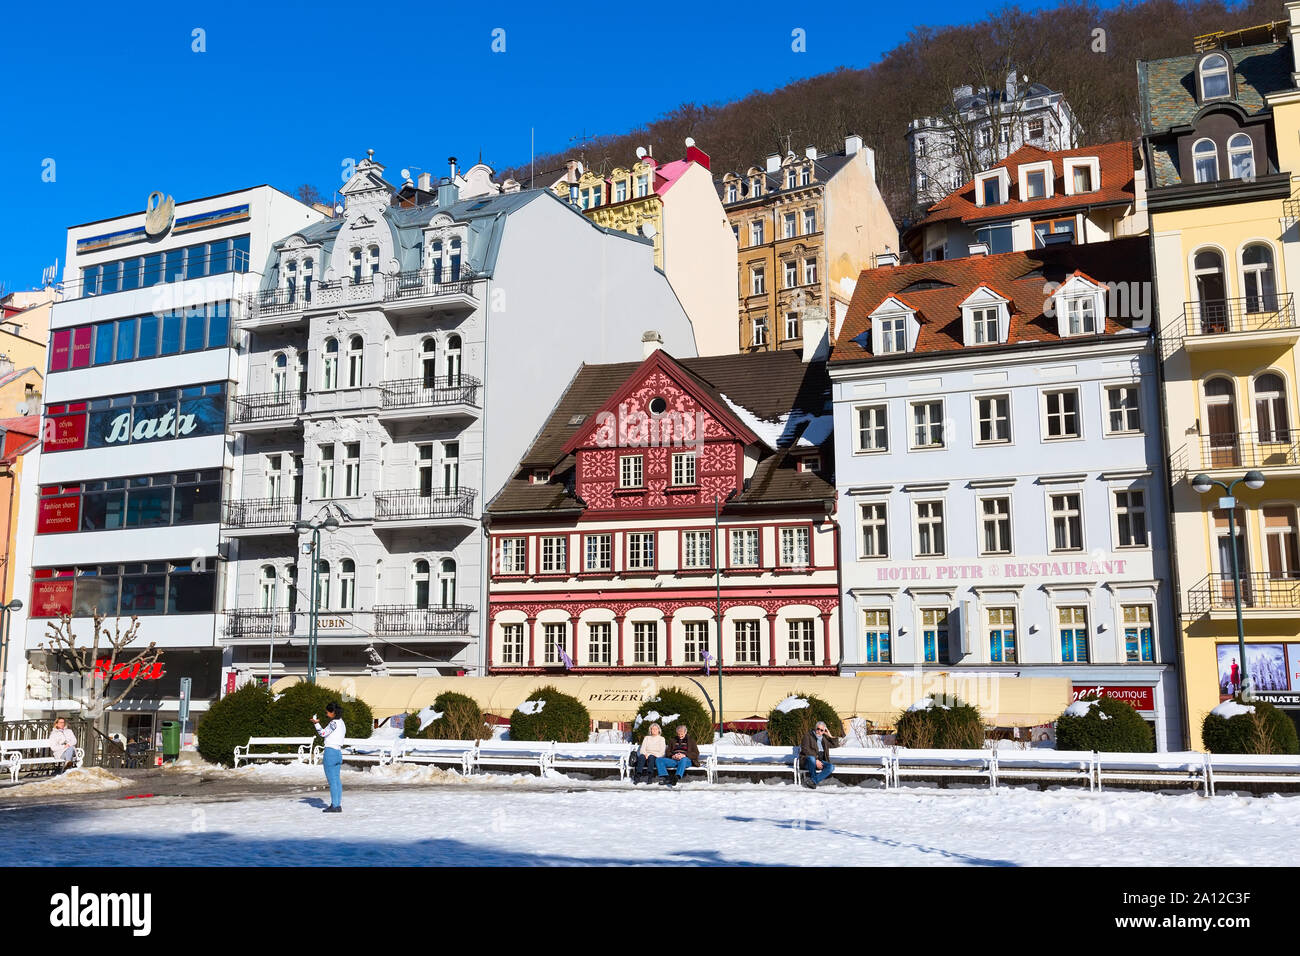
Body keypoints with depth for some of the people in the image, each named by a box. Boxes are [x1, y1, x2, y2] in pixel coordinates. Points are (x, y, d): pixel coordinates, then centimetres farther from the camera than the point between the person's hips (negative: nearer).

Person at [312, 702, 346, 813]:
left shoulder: (334, 723, -12)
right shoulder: (342, 723, 15)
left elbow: (323, 733, -12)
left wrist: (316, 723, -12)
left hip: (330, 752, -9)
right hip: (339, 752, 9)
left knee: (332, 781, -5)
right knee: (337, 780, 9)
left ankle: (335, 805, -4)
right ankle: (338, 805, 10)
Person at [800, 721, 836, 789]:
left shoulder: (824, 738, 19)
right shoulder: (808, 735, 1)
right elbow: (806, 750, -11)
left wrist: (829, 736, 14)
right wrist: (816, 760, -20)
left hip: (820, 761, 5)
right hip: (807, 762, -5)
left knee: (831, 767, -25)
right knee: (811, 758, -41)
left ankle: (813, 781, -29)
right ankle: (813, 778, -21)